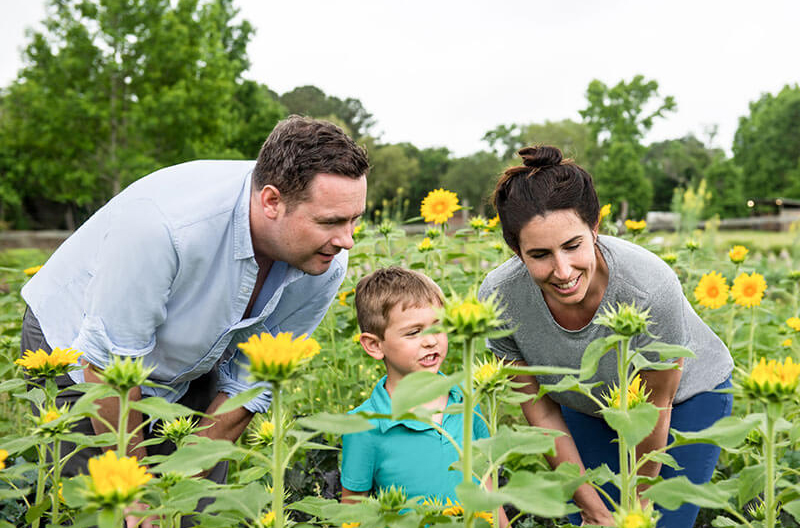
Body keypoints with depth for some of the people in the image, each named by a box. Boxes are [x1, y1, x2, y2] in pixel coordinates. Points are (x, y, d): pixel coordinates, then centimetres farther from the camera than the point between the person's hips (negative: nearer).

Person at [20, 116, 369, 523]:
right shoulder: (163, 223, -39)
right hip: (77, 352, -4)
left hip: (188, 369, 4)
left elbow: (252, 383, -12)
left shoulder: (327, 267, -22)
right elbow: (109, 366, -29)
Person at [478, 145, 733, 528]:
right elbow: (541, 410, -15)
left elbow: (655, 406, -22)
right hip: (588, 404, 3)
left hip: (687, 396, -2)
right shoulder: (499, 298, -29)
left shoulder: (650, 289, -38)